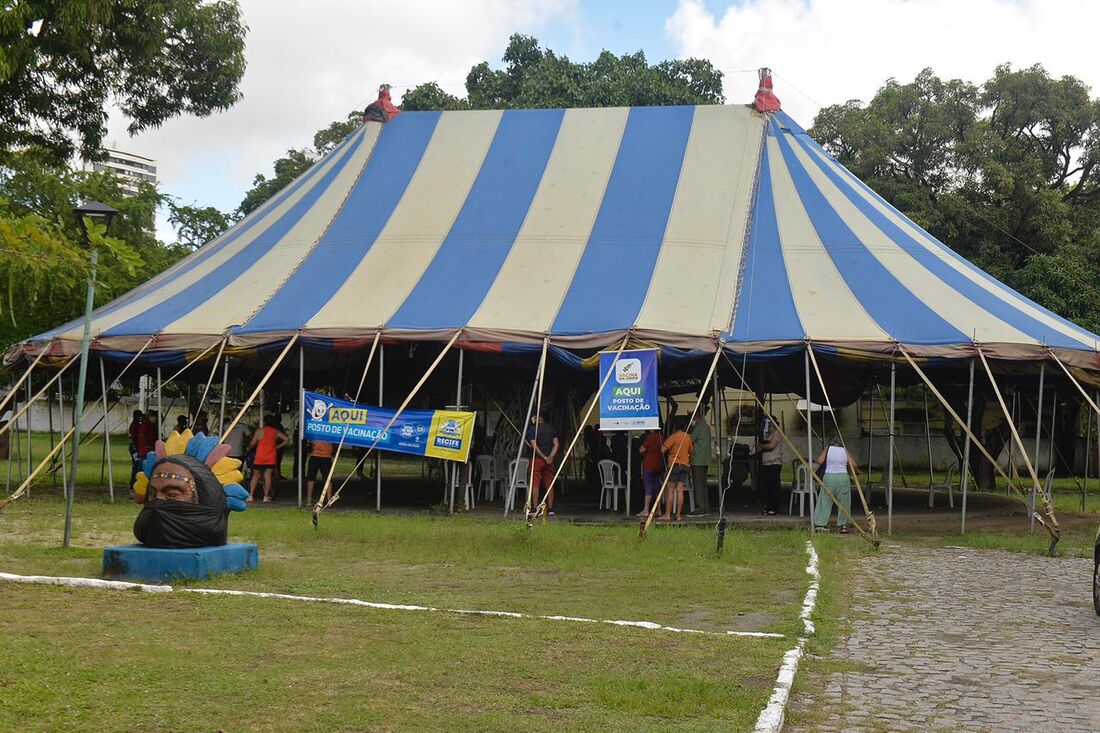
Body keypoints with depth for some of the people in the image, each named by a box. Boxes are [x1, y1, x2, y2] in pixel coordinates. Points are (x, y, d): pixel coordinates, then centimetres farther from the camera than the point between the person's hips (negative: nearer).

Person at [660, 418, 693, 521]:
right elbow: (690, 451, 21)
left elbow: (663, 450, -14)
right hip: (685, 465, 5)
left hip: (675, 465, -5)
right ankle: (679, 515, 1)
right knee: (680, 491, 4)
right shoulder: (688, 437, 9)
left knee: (670, 490, -2)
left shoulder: (674, 436, -10)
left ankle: (667, 514, -3)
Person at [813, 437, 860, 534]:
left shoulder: (827, 449, 2)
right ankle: (843, 525, 11)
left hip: (829, 477, -1)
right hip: (843, 477, 1)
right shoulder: (845, 451, 6)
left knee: (825, 501, 5)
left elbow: (819, 461, -9)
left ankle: (819, 524, 3)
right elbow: (854, 465, 1)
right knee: (843, 503, 11)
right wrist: (857, 471, 20)